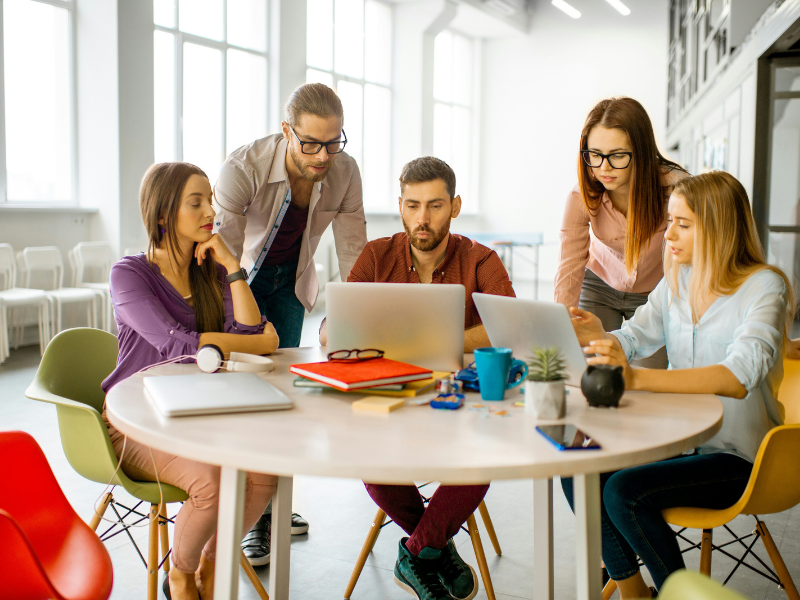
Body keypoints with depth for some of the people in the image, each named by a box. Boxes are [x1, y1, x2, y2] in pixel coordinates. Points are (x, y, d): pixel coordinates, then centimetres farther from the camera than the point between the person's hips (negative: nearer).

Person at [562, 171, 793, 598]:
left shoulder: (764, 287, -15)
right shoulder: (678, 279, 6)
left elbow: (738, 378, -31)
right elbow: (632, 340, 4)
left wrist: (637, 378, -44)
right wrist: (597, 338, -22)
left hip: (737, 455, -6)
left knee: (624, 491, -25)